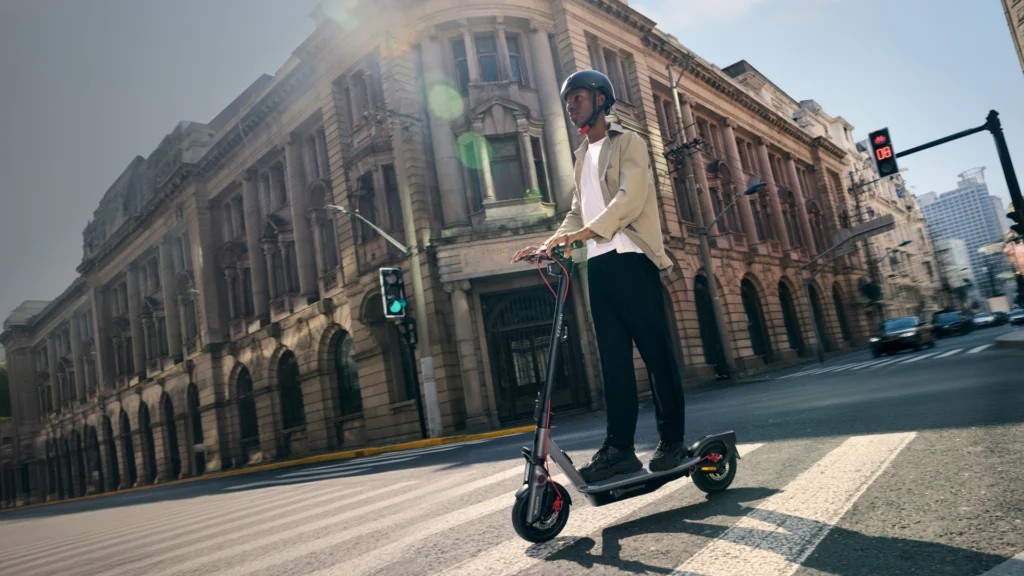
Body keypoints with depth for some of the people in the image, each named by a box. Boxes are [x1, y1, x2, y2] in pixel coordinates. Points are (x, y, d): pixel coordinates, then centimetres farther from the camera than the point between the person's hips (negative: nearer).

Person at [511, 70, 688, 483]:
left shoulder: (628, 142, 3)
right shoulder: (582, 154, 25)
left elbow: (630, 197, -13)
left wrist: (585, 232, -25)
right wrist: (552, 243, 3)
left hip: (630, 257, -6)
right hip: (599, 262, 6)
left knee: (655, 350, -3)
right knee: (614, 357, 2)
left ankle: (672, 441, 6)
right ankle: (619, 447, 3)